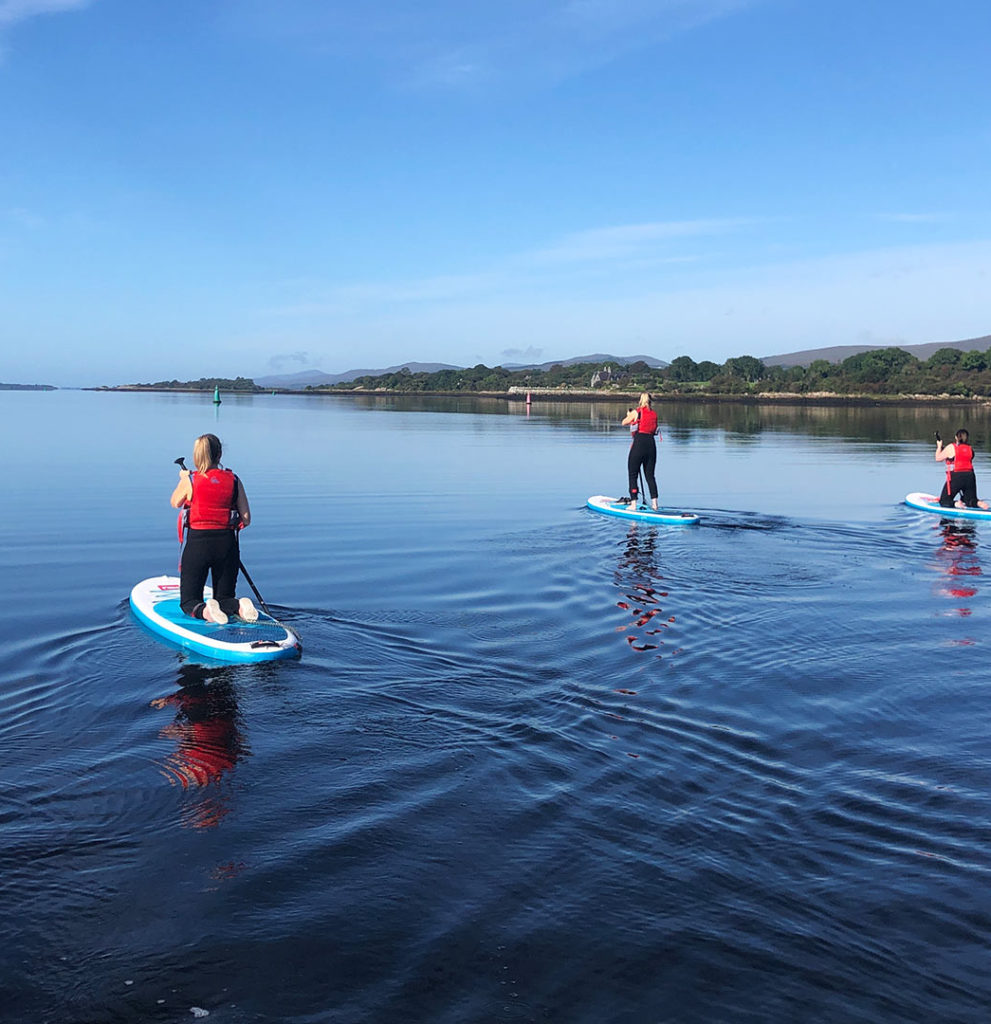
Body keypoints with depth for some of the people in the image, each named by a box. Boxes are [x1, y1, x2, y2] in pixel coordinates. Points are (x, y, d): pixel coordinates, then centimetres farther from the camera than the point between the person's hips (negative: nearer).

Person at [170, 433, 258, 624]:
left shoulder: (189, 480, -6)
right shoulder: (234, 481, 0)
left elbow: (175, 503, 15)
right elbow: (246, 519, 0)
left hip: (197, 544, -2)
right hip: (227, 544, 2)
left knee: (188, 601, 10)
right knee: (224, 599, 18)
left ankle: (204, 610, -24)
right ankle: (239, 606, -16)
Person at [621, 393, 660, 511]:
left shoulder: (636, 412, -2)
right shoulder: (654, 414, 10)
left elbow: (624, 423, 9)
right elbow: (654, 430, 14)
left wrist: (630, 416, 30)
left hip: (639, 444, -4)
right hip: (651, 444, 4)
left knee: (633, 475, 4)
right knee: (650, 475, 12)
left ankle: (633, 503, -1)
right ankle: (654, 503, 7)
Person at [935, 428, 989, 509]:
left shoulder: (951, 447, -4)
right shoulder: (970, 449, 12)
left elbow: (938, 458, 6)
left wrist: (939, 446, 23)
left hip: (955, 477, -5)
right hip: (970, 476, 5)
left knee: (944, 502, 6)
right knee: (971, 501, 18)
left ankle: (956, 504, -24)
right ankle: (979, 503, -15)